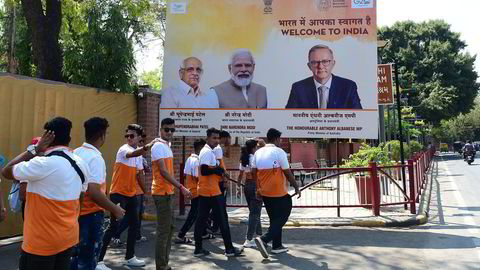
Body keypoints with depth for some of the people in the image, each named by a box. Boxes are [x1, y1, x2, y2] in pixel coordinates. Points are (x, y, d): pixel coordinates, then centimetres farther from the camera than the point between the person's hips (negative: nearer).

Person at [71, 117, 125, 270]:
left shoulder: (76, 153, 5)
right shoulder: (95, 157, -21)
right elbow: (94, 192, -28)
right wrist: (115, 209, -18)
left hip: (76, 212, 8)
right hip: (91, 214, -8)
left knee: (76, 256, 21)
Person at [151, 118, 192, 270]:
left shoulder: (167, 146, 16)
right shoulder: (158, 146, -14)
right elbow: (163, 171, -22)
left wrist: (177, 188, 16)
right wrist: (181, 187, -25)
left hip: (168, 192, 10)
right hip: (162, 192, -10)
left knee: (169, 228, 15)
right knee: (164, 230, -6)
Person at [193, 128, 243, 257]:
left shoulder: (206, 151, 17)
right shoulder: (208, 152, -15)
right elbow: (204, 170, -25)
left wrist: (218, 171, 9)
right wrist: (218, 170, -14)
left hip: (204, 191, 10)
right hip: (212, 191, -10)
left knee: (201, 219, 9)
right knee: (222, 219, -1)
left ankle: (198, 249, 14)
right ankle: (229, 248, 7)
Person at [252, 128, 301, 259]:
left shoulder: (258, 152, 6)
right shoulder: (279, 152, -12)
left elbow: (253, 172, 10)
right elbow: (288, 173, -10)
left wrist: (258, 188, 20)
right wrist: (296, 187, 1)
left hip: (264, 192, 7)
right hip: (278, 192, -7)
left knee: (274, 218, 18)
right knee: (281, 218, 5)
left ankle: (277, 246, 22)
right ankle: (264, 239, -9)